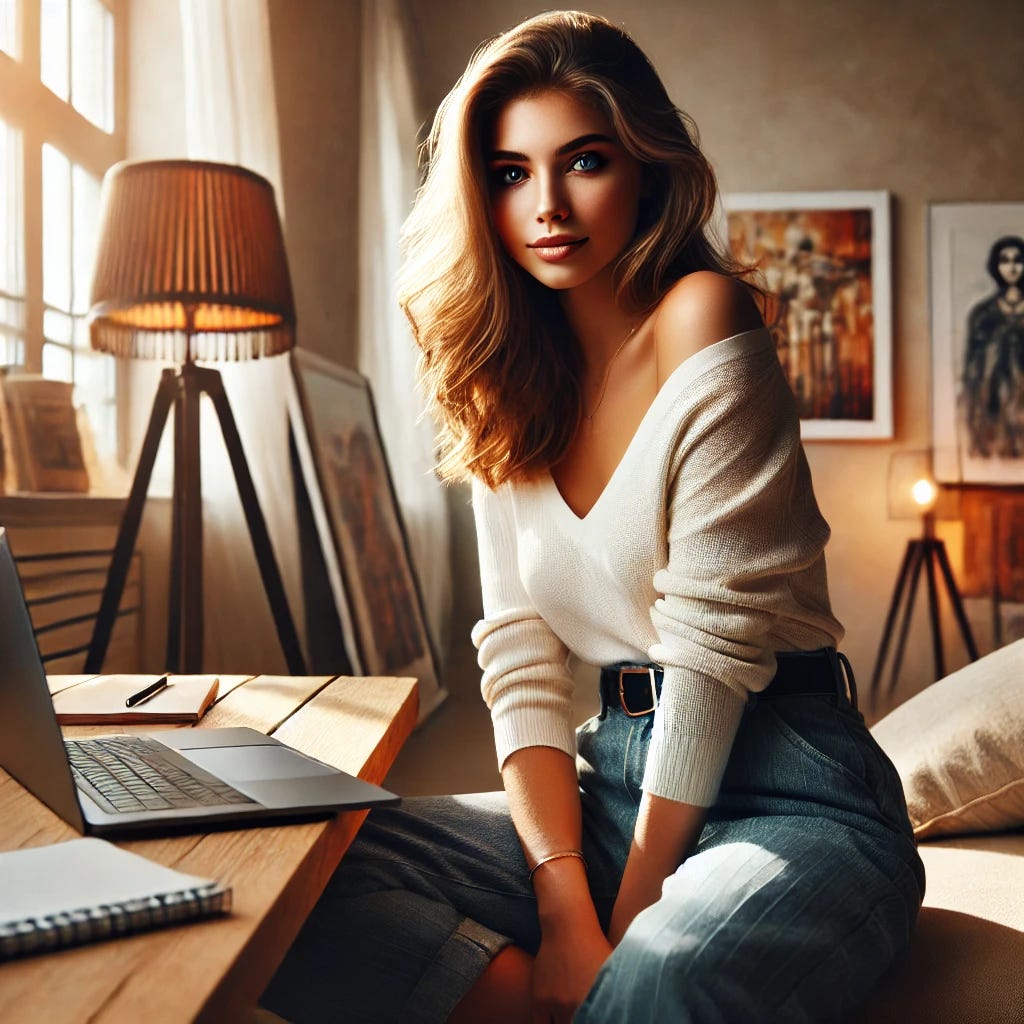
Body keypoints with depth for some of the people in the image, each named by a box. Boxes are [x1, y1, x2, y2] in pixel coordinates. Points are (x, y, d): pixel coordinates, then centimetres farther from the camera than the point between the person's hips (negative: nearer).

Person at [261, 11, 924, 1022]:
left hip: (784, 790, -5)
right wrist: (566, 906, -12)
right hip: (612, 783, 6)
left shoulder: (702, 314, -10)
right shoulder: (510, 384, 8)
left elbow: (714, 638, -15)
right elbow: (519, 648, 1)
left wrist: (628, 920, -11)